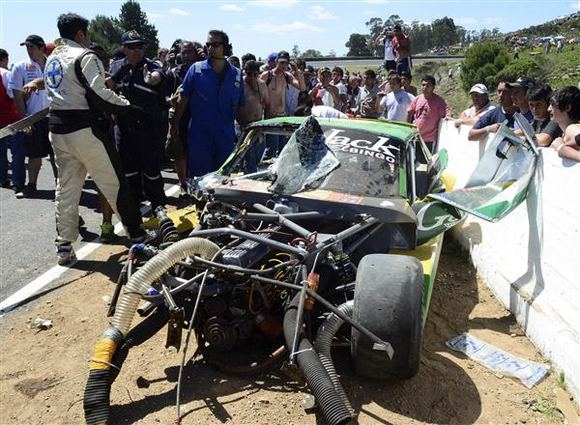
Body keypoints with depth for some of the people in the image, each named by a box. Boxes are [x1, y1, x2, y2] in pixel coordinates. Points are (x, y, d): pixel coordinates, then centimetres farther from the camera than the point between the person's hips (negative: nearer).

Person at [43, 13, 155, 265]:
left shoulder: (51, 59, 18)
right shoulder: (84, 56, -9)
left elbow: (54, 93, 20)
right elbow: (98, 94, -19)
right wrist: (126, 106, -7)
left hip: (57, 130, 8)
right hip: (84, 129, -8)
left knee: (66, 188, 11)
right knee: (114, 184, 0)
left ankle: (64, 246, 13)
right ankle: (137, 234, 9)